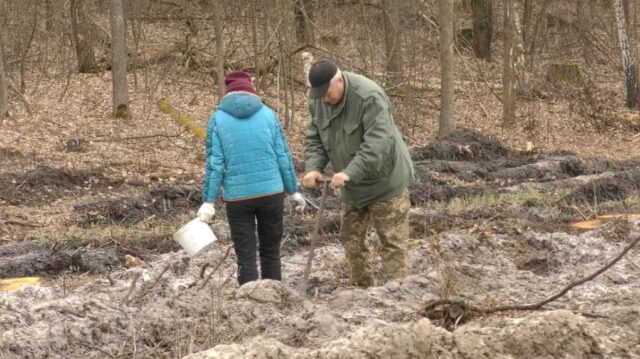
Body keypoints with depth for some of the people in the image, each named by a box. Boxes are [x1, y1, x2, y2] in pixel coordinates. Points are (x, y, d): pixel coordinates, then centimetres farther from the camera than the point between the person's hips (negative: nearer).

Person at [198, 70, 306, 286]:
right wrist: (293, 191, 13)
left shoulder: (218, 119, 0)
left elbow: (214, 163, -5)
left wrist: (208, 201, -3)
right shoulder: (268, 115, 3)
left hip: (237, 197, -1)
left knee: (246, 256, 4)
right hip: (271, 193, 1)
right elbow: (283, 156, 4)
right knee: (271, 252, 14)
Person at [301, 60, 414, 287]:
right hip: (352, 187, 8)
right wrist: (314, 167, -17)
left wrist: (350, 172, -43)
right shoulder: (318, 101, -4)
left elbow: (378, 143, -35)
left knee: (392, 243, -7)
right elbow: (315, 139, 2)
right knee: (351, 241, 12)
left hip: (385, 182, -8)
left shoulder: (369, 97, -28)